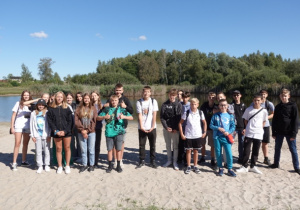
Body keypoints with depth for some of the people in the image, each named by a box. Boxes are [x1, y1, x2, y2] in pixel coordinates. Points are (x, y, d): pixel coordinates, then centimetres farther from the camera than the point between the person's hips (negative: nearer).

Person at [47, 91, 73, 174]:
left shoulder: (67, 108, 3)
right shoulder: (51, 109, 5)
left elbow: (70, 121, -1)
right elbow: (50, 121, 1)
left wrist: (65, 131, -10)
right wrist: (56, 131, -10)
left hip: (66, 132, 0)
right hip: (56, 132, 1)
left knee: (67, 148, 4)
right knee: (58, 149, 6)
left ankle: (67, 166, 15)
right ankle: (60, 166, 16)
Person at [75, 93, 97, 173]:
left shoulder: (93, 109, 2)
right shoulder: (79, 109, 5)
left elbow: (95, 121, -3)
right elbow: (76, 121, -1)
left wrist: (87, 130, -8)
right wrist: (82, 130, -10)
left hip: (91, 132, -1)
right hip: (81, 132, 1)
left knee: (91, 149, 5)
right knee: (83, 150, 8)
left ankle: (91, 165, 18)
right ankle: (84, 165, 21)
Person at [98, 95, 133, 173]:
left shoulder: (122, 109, 4)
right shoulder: (107, 109, 8)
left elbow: (131, 118, -3)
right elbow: (98, 118, 8)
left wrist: (124, 117, -21)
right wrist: (104, 117, -12)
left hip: (119, 132, -1)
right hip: (109, 132, 1)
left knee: (118, 149, 5)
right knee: (109, 149, 7)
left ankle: (118, 165, 20)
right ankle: (110, 166, 21)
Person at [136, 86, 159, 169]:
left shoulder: (153, 101, 1)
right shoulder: (139, 102, 0)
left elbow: (154, 115, -3)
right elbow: (140, 115, -4)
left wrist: (152, 126, -10)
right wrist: (141, 127, -12)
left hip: (152, 127, 0)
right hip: (142, 128, 0)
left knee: (153, 145, 7)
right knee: (141, 145, 7)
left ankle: (152, 161, 20)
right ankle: (142, 161, 20)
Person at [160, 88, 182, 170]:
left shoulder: (179, 105, -1)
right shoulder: (164, 105, 3)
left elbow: (180, 117, -5)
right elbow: (162, 117, 0)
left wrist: (176, 128, -12)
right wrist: (166, 127, -10)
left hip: (175, 129, -2)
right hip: (166, 128, 2)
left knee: (175, 146, 4)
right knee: (168, 145, 13)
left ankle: (175, 162, 15)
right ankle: (169, 160, 26)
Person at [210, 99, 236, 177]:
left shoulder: (230, 116, 4)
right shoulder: (215, 115, 2)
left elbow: (233, 126, 5)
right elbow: (211, 125, 3)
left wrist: (229, 132, -12)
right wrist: (218, 128, -12)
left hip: (226, 137, 0)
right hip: (217, 137, 0)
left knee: (229, 153, -5)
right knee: (218, 153, 8)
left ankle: (230, 169, 12)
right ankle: (220, 168, 24)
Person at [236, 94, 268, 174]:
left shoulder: (264, 111, 0)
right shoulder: (248, 110, -2)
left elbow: (264, 122, 12)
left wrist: (259, 129, 4)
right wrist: (246, 128, -1)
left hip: (258, 134, 1)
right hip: (248, 134, -1)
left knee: (256, 151, 10)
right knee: (246, 150, 2)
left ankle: (253, 166, 24)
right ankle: (244, 166, 13)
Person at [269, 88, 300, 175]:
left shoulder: (293, 106, -4)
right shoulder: (277, 107, 6)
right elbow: (274, 120, 9)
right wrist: (273, 133, 6)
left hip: (289, 132, -4)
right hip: (279, 132, 4)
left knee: (293, 150, 4)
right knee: (277, 148, 12)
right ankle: (276, 163, 26)